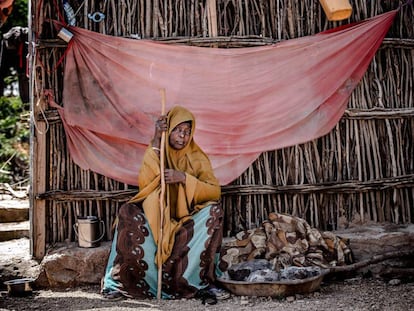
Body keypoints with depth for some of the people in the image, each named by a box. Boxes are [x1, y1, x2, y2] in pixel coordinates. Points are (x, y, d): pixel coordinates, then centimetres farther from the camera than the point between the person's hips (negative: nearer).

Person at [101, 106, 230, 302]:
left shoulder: (197, 158, 0)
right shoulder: (156, 152, 1)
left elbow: (215, 191, -13)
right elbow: (144, 185, -17)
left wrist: (184, 178, -27)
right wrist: (155, 143, -20)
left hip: (188, 222, 0)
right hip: (156, 219, 0)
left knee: (213, 210, -27)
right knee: (128, 212, -27)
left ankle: (205, 282, -23)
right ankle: (121, 282, -19)